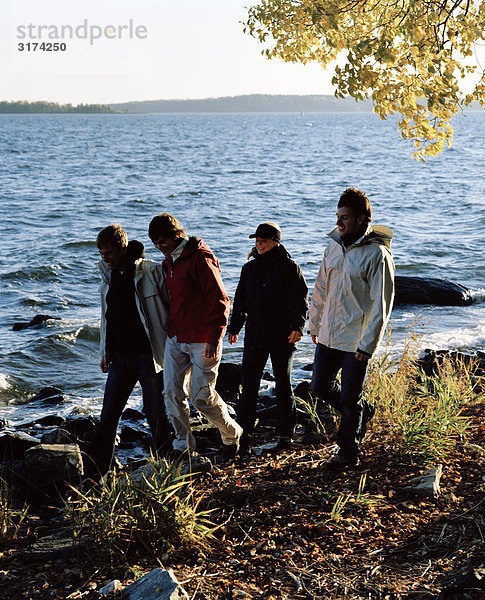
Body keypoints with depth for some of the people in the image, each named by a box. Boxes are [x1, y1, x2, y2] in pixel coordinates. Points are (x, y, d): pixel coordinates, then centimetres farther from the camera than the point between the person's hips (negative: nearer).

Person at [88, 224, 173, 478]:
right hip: (120, 357, 5)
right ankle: (94, 471, 11)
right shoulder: (108, 275, 9)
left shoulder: (152, 271, -10)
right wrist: (105, 353, 17)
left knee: (155, 414, 3)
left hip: (148, 356, -5)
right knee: (108, 415, 5)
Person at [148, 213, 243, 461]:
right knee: (172, 393, 4)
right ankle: (183, 445, 17)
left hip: (202, 342, -8)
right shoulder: (169, 261, 13)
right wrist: (169, 330, 21)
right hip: (175, 339, 8)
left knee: (201, 396, -4)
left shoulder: (200, 259, -14)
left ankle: (232, 435, 20)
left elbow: (220, 301, -15)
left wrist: (214, 339, -17)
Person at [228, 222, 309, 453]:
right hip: (254, 336, 4)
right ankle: (244, 432, 7)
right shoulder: (249, 268, 13)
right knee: (249, 385, 0)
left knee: (283, 385, 5)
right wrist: (234, 327, 18)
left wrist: (297, 326, -18)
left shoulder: (289, 267, -2)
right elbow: (241, 300, 20)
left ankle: (285, 434, 16)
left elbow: (300, 299, -7)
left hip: (282, 338, -3)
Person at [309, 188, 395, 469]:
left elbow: (381, 305, -15)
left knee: (350, 399, 3)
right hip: (328, 336, 7)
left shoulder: (377, 254, -14)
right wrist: (314, 324, 17)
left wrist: (367, 345, -18)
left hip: (356, 340, -6)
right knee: (320, 387, 13)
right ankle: (363, 410, 37)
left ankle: (348, 452, 21)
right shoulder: (334, 247, 5)